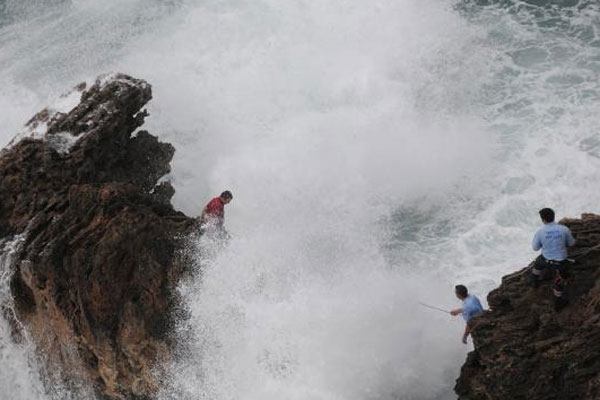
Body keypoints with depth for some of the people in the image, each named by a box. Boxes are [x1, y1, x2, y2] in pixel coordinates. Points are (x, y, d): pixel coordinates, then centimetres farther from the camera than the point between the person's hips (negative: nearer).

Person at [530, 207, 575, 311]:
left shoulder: (539, 232, -22)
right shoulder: (564, 229, -21)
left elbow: (535, 248, -5)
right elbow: (571, 243, -2)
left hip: (546, 259, 1)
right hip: (560, 262, -1)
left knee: (538, 263, 37)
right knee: (560, 280, 25)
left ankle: (534, 280, 63)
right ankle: (558, 302, 42)